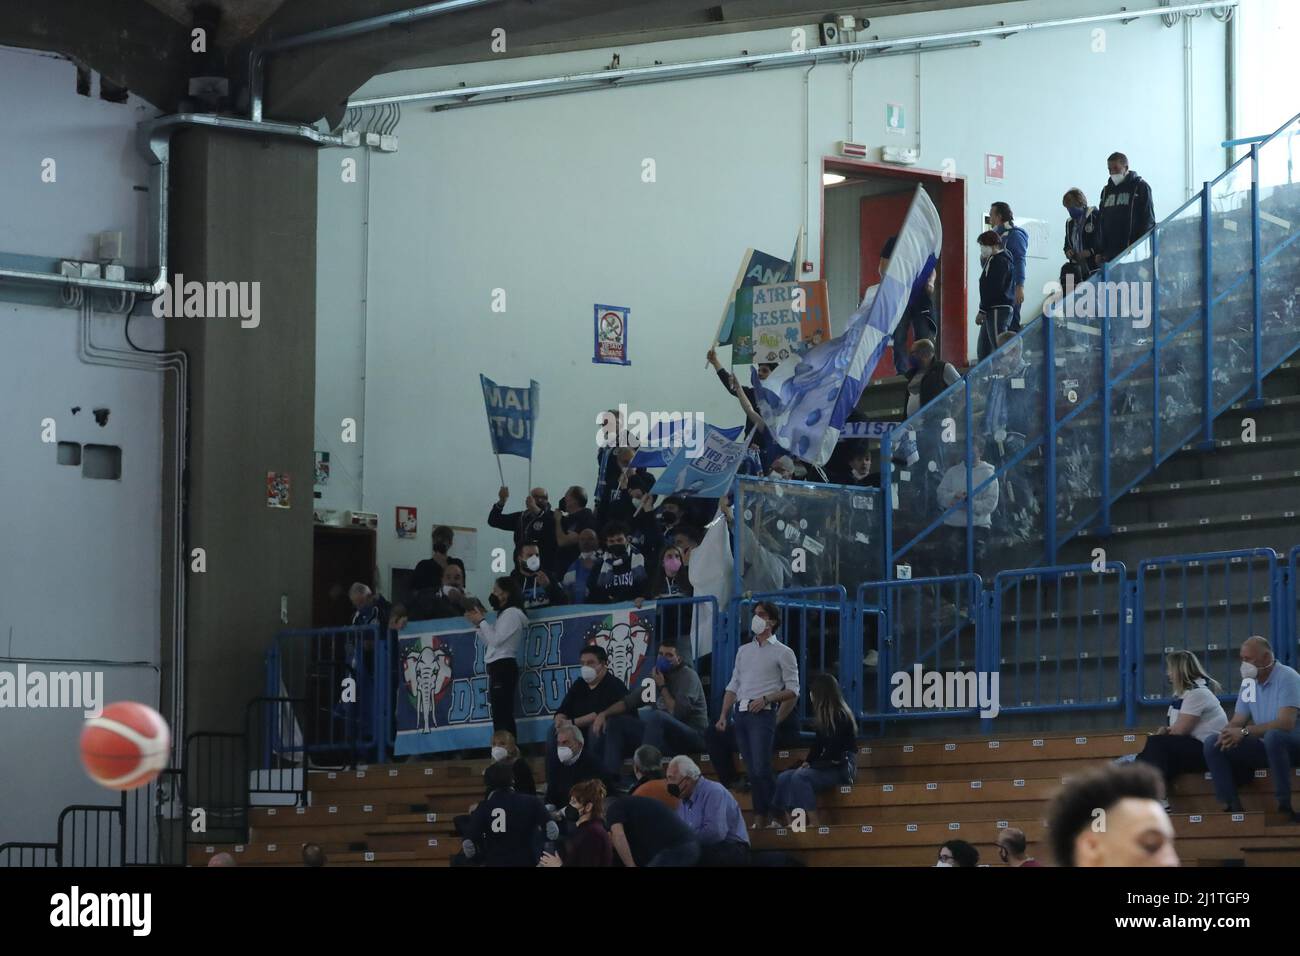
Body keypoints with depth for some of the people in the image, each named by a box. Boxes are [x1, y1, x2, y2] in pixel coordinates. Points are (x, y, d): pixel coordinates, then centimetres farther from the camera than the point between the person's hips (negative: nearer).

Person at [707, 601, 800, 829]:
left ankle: (762, 819, -9)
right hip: (741, 715, 6)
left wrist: (766, 699, -15)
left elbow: (793, 690, -3)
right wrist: (723, 715, 8)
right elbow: (733, 686, 19)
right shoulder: (744, 651, 21)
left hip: (762, 715, -6)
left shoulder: (783, 653, 4)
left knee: (761, 768, -14)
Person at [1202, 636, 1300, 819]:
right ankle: (1232, 806, -18)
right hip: (1264, 745, 7)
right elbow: (1237, 722, 11)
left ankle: (1285, 805, -33)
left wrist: (1245, 732, -25)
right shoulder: (1249, 682, 9)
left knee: (1273, 736, -41)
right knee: (1212, 744, -9)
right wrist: (1229, 734, -15)